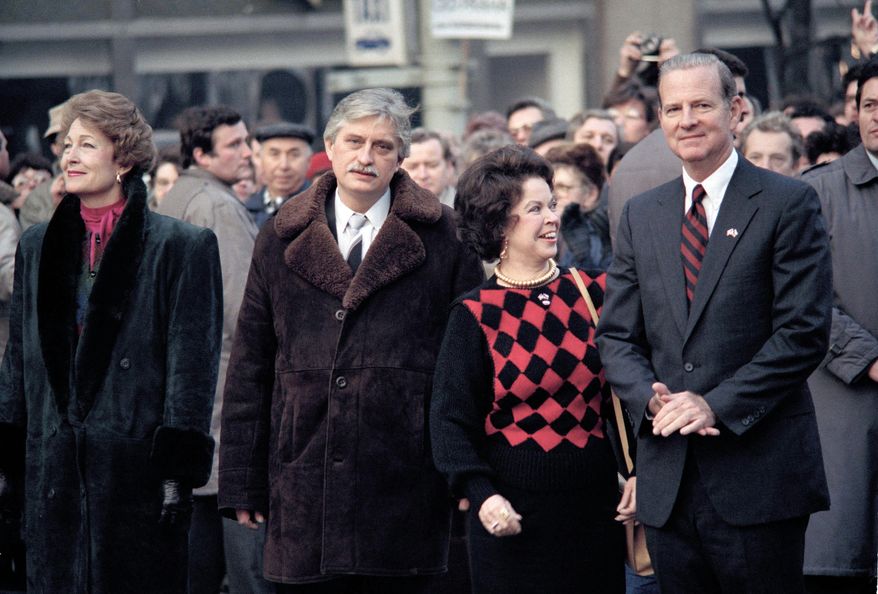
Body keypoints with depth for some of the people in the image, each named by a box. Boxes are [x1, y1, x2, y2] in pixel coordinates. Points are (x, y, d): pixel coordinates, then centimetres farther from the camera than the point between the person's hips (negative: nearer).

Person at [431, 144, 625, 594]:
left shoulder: (592, 293, 5)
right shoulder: (476, 315, -4)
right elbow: (451, 418, -4)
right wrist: (480, 493, -17)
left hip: (595, 504, 3)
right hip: (513, 514, -3)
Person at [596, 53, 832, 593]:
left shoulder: (788, 204, -2)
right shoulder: (641, 216, 14)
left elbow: (804, 332, -9)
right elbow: (616, 336, 13)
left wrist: (716, 405, -15)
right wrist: (652, 399, -7)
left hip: (759, 473, -5)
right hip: (668, 481, 5)